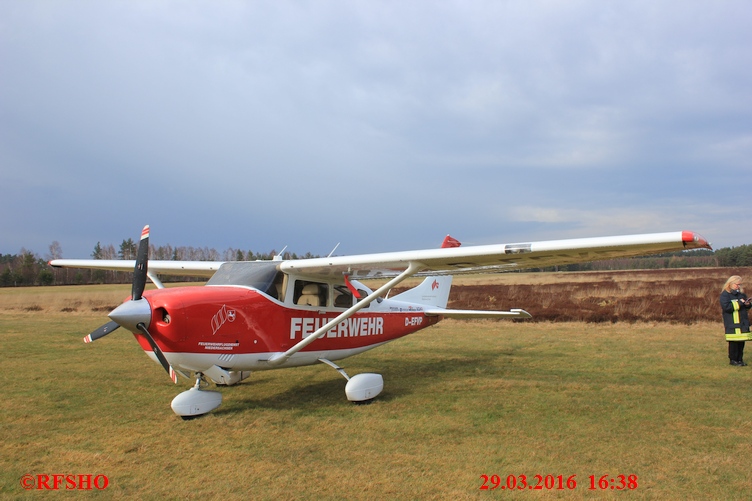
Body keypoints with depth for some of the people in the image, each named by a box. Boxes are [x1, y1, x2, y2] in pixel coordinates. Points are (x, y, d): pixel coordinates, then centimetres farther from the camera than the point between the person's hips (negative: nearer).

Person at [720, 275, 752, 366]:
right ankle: (733, 360, 3)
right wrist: (739, 303, -18)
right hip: (732, 323, -7)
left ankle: (740, 359, 17)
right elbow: (726, 307, -19)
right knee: (734, 342, -6)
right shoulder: (725, 294, -6)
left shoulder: (741, 293, 16)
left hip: (743, 323, 7)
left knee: (741, 341, 8)